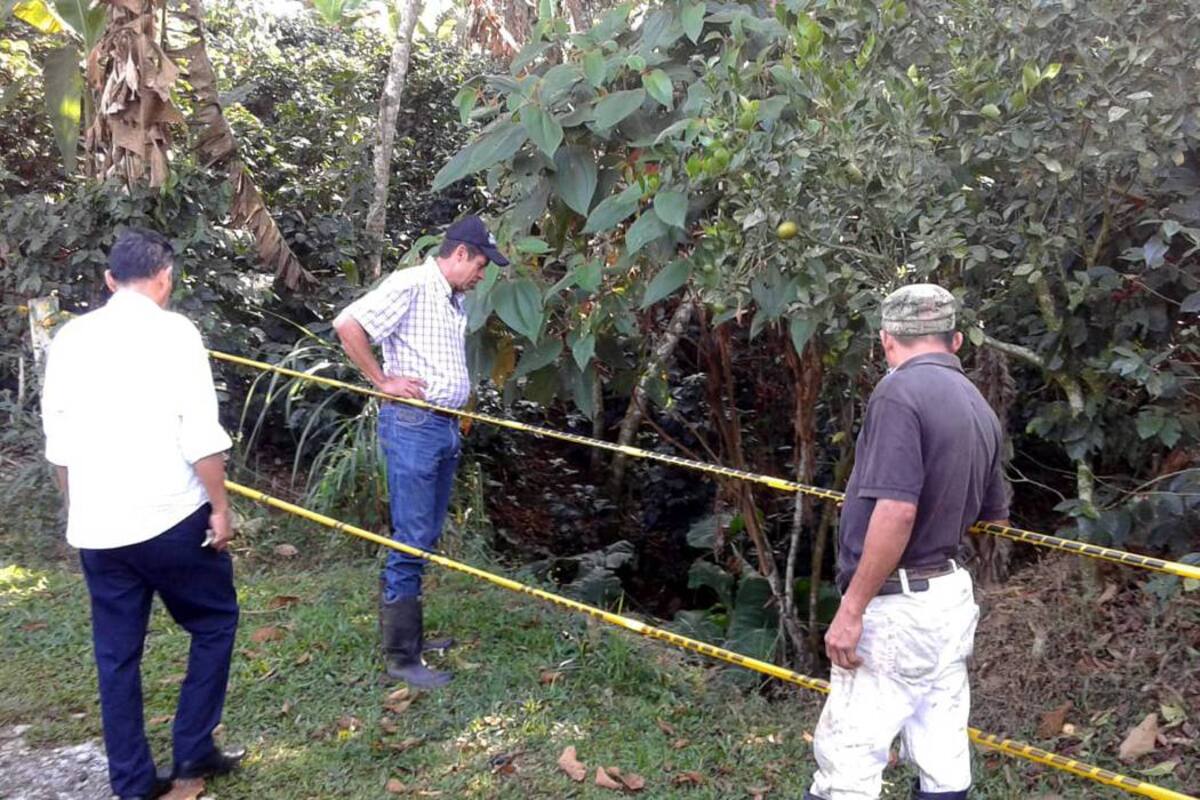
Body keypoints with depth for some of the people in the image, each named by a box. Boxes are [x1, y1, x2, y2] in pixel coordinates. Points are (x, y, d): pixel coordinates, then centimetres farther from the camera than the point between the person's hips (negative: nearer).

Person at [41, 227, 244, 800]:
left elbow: (58, 444, 11)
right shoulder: (173, 332, -9)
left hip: (95, 526, 5)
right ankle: (192, 748, 17)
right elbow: (200, 436, -14)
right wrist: (220, 507, -4)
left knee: (116, 653, 13)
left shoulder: (70, 337, 6)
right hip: (170, 517, -5)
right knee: (214, 622, 16)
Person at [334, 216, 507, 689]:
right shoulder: (410, 285, -11)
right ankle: (401, 657, 3)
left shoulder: (456, 301, 16)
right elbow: (347, 324, -19)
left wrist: (461, 400, 14)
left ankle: (408, 633, 27)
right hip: (412, 425, -9)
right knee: (411, 541, -5)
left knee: (427, 539, 15)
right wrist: (382, 381, -14)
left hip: (446, 427, 9)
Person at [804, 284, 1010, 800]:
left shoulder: (900, 392, -15)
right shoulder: (980, 408, 10)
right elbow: (995, 519, 21)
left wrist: (851, 608, -19)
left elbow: (895, 511, -24)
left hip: (896, 607, -8)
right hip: (952, 600, 9)